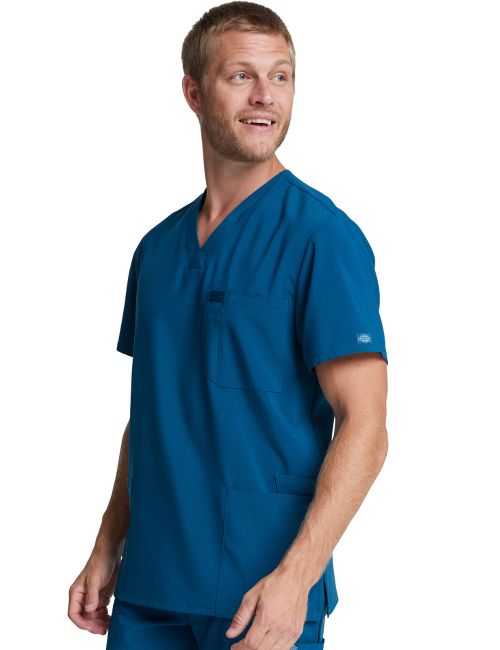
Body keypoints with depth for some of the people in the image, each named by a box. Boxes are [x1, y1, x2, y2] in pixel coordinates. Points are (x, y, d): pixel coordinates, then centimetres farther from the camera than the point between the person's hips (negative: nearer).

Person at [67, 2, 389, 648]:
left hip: (267, 595, -5)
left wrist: (295, 577, -22)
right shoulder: (158, 247, 10)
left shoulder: (321, 235, -9)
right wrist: (108, 549, 11)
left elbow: (363, 428, -14)